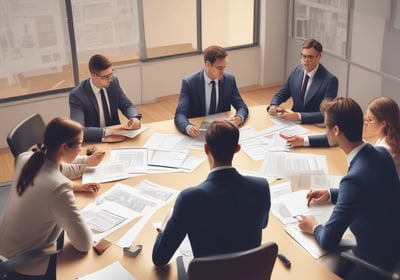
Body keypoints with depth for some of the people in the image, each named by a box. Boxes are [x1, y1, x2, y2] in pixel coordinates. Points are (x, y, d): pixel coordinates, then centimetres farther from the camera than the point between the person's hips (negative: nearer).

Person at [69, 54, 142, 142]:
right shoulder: (77, 95, -19)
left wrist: (134, 118, -15)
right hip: (93, 143, -2)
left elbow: (127, 105, 6)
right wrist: (107, 131, -35)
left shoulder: (113, 82, -4)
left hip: (115, 137, 2)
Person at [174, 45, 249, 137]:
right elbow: (180, 114, -16)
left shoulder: (229, 80, 2)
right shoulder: (189, 83, -8)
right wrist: (188, 127, -39)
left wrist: (239, 118, -20)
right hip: (198, 133, -2)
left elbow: (242, 107, 5)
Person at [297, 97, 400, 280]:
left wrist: (314, 228, -6)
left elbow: (328, 242, -27)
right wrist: (331, 194, 9)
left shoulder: (355, 178, -33)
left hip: (375, 262, -8)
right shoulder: (381, 153, -7)